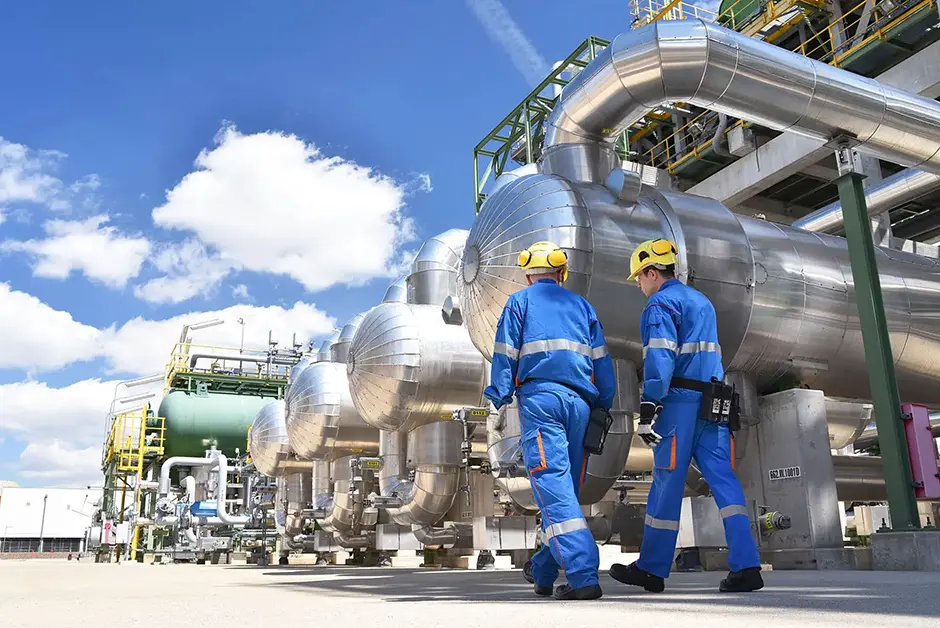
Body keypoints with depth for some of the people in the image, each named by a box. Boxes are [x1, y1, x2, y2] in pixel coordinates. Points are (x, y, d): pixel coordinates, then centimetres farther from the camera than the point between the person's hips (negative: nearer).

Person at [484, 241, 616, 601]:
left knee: (554, 489, -10)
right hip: (579, 401, 4)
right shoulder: (582, 305, 20)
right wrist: (603, 407, 20)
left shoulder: (519, 302, 10)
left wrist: (499, 397, 2)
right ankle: (543, 573, 24)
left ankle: (583, 577, -20)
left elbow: (505, 354, 1)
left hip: (540, 398, -4)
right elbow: (601, 362, 17)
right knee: (566, 488, 12)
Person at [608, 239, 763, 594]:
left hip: (679, 401, -7)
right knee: (724, 481, 2)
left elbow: (659, 359, -16)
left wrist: (647, 409, -18)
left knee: (667, 485, -1)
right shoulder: (702, 301, 23)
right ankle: (746, 567, -5)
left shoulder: (661, 304, -4)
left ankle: (652, 569, 10)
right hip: (713, 401, 8)